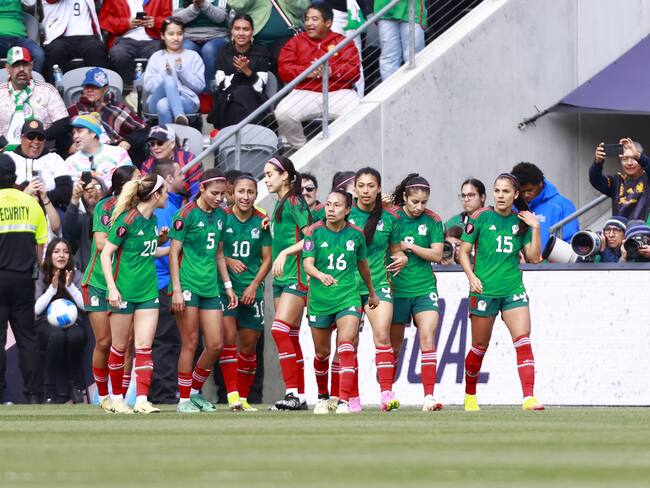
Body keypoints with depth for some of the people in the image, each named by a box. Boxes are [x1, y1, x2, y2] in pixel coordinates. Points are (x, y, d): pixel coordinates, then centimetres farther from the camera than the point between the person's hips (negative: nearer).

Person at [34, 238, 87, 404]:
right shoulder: (41, 278, 5)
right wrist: (53, 288, -11)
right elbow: (36, 309, -3)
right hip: (47, 323, -1)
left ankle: (78, 386, -17)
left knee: (76, 336, -37)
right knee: (57, 336, -38)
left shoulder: (76, 276, 7)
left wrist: (70, 286, -13)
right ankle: (56, 391, -28)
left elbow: (85, 305, -2)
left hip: (72, 322, 1)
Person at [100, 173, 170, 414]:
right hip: (124, 292, -6)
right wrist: (112, 288, -17)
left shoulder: (151, 219, 8)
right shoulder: (127, 220, -14)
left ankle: (142, 400, -8)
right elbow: (106, 254, -12)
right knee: (120, 346, 6)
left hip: (148, 292, 6)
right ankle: (117, 398, 19)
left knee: (144, 347, -3)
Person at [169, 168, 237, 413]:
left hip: (210, 287, 6)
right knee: (190, 343, -4)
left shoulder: (220, 215, 12)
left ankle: (195, 391, 19)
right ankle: (184, 399, 4)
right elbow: (174, 253, -8)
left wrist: (228, 286, 17)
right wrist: (176, 289, -14)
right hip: (188, 284, -6)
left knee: (216, 345, 2)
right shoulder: (187, 214, -8)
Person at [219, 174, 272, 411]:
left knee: (249, 345, 5)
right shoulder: (223, 217, -1)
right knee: (229, 337, -16)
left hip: (252, 291, 2)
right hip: (224, 287, -2)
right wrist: (228, 261, -17)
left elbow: (267, 259, 5)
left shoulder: (261, 222, 4)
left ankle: (243, 396, 14)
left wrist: (254, 285, -7)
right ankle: (232, 393, -17)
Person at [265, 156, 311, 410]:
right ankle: (300, 396, 10)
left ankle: (293, 392, -20)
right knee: (291, 337, 8)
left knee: (280, 329, -18)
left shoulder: (295, 202, -9)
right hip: (281, 278, 10)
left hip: (297, 275, -10)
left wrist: (286, 252, -18)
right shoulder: (279, 204, 17)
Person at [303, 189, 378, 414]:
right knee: (322, 353, 12)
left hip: (348, 297, -1)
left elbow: (363, 265, 17)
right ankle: (323, 396, 36)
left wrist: (372, 293, 29)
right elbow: (307, 263, -14)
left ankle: (344, 401, -24)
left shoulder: (356, 234, 1)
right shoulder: (314, 232, -4)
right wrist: (320, 275, -36)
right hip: (319, 300, 1)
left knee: (346, 345, -20)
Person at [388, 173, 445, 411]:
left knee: (428, 337, -14)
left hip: (424, 287, 0)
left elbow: (437, 255, -3)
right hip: (397, 289, 0)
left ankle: (429, 396, -19)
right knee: (394, 344, 8)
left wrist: (409, 246, -13)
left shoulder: (433, 220, 1)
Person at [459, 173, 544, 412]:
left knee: (523, 340, -14)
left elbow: (534, 257, 6)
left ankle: (529, 397, -19)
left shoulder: (521, 222, 8)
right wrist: (471, 276, -13)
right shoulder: (480, 217, -1)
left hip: (513, 290, 2)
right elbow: (464, 252, 2)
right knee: (480, 346, 8)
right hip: (484, 290, -2)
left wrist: (535, 228, -4)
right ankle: (470, 395, 28)